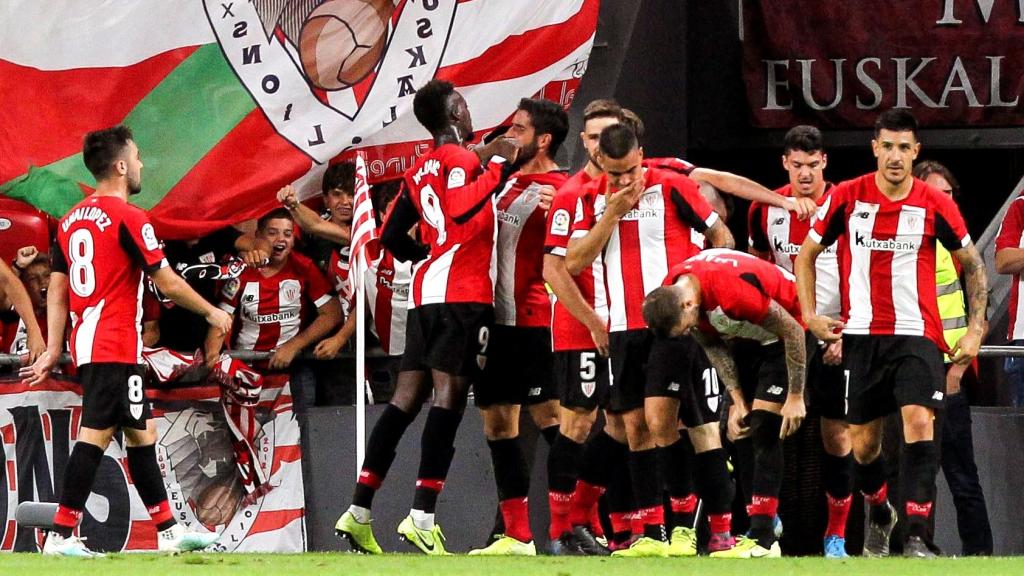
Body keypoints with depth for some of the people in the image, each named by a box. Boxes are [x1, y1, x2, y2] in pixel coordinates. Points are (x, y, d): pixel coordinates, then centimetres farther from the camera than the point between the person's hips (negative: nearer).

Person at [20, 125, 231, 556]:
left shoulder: (72, 220, 13)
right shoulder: (127, 217, -10)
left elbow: (56, 289, 14)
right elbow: (168, 283, -8)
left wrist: (53, 350, 15)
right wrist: (212, 313, 5)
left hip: (85, 343, 9)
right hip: (116, 347, -9)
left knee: (141, 432, 14)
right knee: (96, 432, -12)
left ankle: (168, 530, 18)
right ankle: (62, 534, -17)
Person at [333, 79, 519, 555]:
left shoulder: (419, 171, 18)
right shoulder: (460, 159, -4)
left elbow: (392, 236, 23)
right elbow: (462, 209, -24)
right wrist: (498, 165, -15)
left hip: (425, 292, 8)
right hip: (461, 293, -8)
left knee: (406, 399, 8)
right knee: (449, 396, -10)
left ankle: (358, 512, 5)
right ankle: (422, 517, -17)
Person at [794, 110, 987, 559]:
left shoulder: (935, 205, -4)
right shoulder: (847, 197, -1)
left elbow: (973, 265, 7)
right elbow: (807, 254, 11)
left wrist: (976, 328, 0)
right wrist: (810, 314, 3)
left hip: (917, 335, -2)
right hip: (861, 336, 2)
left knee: (919, 421, -21)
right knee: (863, 443, 8)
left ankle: (917, 535, -21)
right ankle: (879, 512, 38)